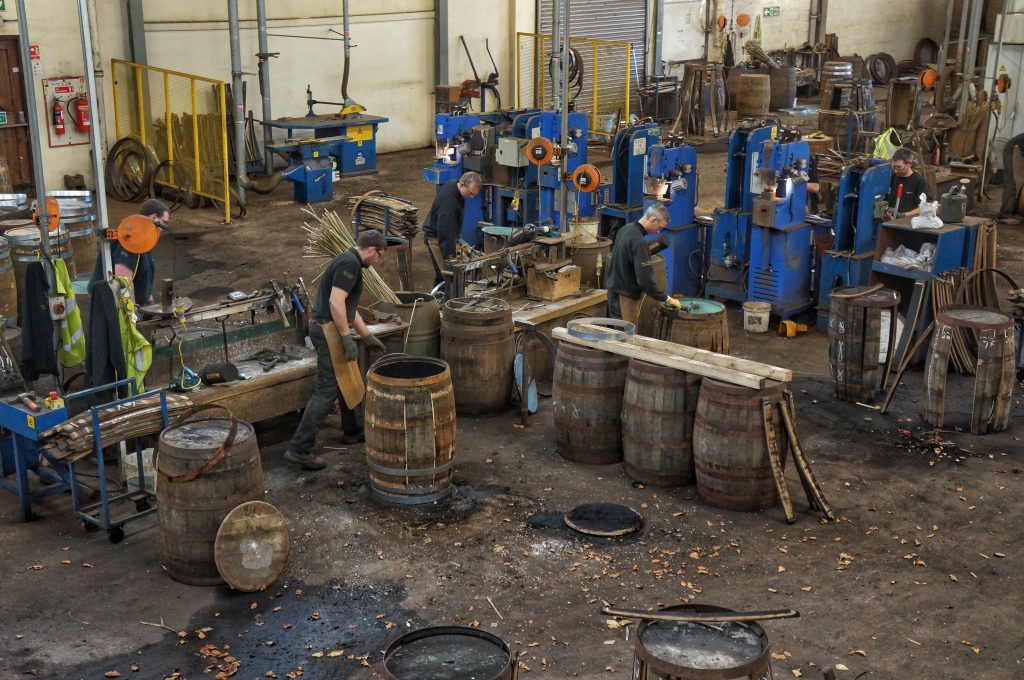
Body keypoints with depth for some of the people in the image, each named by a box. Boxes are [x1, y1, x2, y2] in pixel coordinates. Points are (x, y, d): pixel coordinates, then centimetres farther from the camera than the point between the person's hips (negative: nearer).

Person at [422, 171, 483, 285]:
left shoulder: (454, 184, -4)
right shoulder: (448, 200, -34)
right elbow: (445, 231, -34)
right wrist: (449, 258, -35)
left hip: (448, 234, 9)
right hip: (436, 237, -9)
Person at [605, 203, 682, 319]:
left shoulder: (625, 229, 5)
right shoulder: (639, 242, -25)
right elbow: (645, 279, -27)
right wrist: (667, 299, -19)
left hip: (615, 289, 10)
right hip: (625, 297, -10)